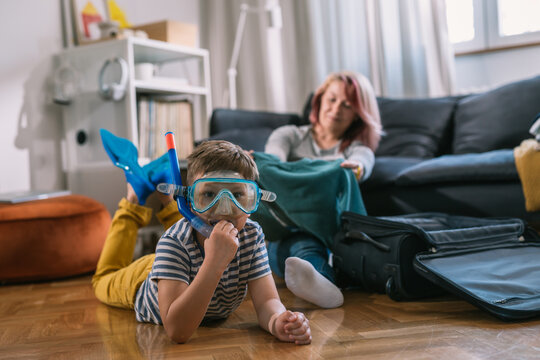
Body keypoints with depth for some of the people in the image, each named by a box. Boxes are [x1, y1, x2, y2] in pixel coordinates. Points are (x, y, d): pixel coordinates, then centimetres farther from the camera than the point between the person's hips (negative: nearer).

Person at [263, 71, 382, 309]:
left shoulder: (359, 148, 22)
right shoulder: (288, 135, 23)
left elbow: (361, 164, -5)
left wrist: (355, 168, -32)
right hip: (284, 233, 0)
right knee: (303, 241, -37)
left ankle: (313, 278, -67)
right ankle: (323, 284, -66)